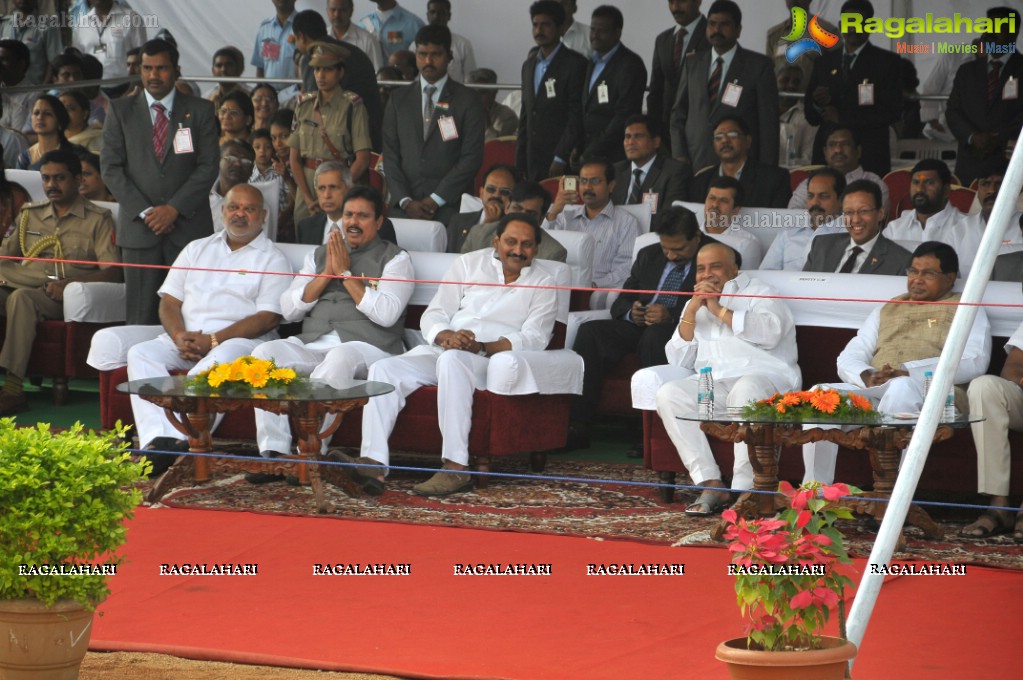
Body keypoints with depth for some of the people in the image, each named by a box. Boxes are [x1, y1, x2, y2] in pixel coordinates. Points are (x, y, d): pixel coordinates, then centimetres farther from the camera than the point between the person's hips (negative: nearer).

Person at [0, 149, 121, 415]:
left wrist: (71, 284, -17)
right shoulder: (29, 215, 27)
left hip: (68, 296, -4)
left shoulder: (97, 219, 12)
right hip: (24, 285, 4)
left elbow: (112, 272, 1)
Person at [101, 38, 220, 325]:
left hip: (189, 226, 0)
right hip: (139, 226, 1)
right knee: (141, 314, -3)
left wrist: (174, 208, -9)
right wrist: (144, 212, -6)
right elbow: (111, 167, 4)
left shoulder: (200, 111, 8)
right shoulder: (120, 111, 9)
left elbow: (208, 165, 2)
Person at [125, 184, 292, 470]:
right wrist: (180, 337, -7)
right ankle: (158, 439, -43)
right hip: (186, 337, 5)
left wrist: (213, 340, -15)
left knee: (218, 363, -40)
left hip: (241, 339, -5)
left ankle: (177, 440, -50)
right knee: (140, 354, -24)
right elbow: (169, 301, 16)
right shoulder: (197, 249, 23)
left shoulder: (272, 259, 8)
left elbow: (268, 318, -5)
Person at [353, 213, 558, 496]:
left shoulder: (542, 283, 10)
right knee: (383, 369, -23)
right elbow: (433, 315, 12)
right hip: (440, 350, 4)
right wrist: (446, 336, -13)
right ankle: (373, 463, -35)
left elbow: (534, 338, -4)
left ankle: (456, 469, -43)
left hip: (493, 358, -4)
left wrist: (482, 346, -19)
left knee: (452, 360, -39)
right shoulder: (469, 264, 18)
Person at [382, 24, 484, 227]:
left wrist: (435, 200, -8)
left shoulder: (468, 100, 5)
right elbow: (390, 156, 10)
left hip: (450, 207, -2)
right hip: (404, 208, 2)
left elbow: (472, 157, -2)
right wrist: (405, 201, -5)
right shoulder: (398, 100, 14)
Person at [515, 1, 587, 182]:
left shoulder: (575, 63, -6)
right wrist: (519, 164, 14)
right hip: (532, 163, 6)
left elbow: (577, 115, -10)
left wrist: (560, 159, -14)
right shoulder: (529, 64, 16)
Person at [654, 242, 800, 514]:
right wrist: (691, 312, 4)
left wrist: (719, 310, -7)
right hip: (711, 384, 5)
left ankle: (743, 489, -39)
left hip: (763, 376, -5)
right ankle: (710, 484, -27)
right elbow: (678, 360, 16)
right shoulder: (695, 304, 27)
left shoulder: (758, 293, 12)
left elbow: (770, 332, -11)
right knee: (668, 395, -23)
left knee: (746, 391, -39)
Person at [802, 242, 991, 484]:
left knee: (902, 388, -39)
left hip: (932, 393, -5)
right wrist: (866, 376, -6)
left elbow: (974, 362, -3)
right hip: (873, 391, 5)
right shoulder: (887, 310, 32)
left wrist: (908, 372, -15)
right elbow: (848, 358, 22)